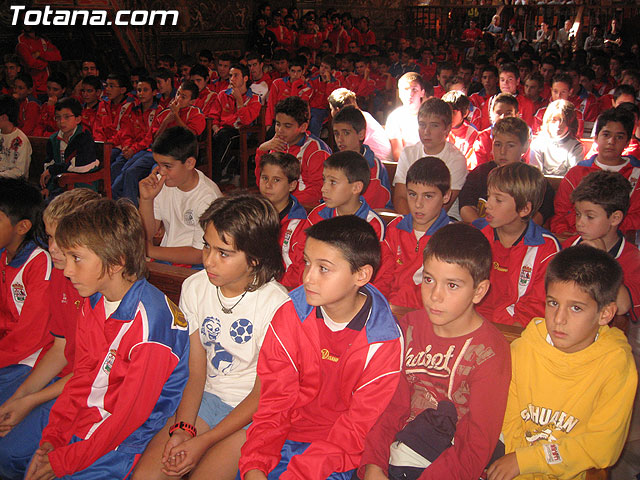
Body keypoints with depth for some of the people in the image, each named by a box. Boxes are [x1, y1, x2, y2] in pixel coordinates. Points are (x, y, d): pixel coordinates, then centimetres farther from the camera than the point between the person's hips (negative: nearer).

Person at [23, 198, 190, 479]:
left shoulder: (150, 321, -27)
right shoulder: (93, 303, 1)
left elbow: (131, 411, -22)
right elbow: (82, 377, 8)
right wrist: (52, 437, 1)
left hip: (129, 435, -7)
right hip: (85, 415, 7)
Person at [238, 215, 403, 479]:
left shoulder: (384, 341, -14)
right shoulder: (289, 316, -6)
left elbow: (357, 430, -13)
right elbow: (273, 402, -3)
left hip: (337, 455, -2)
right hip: (286, 437, 2)